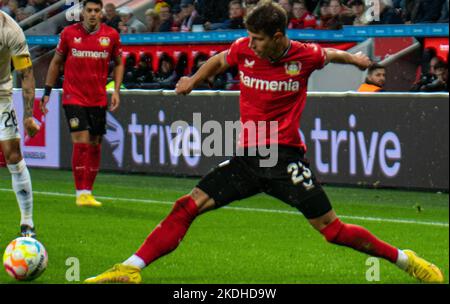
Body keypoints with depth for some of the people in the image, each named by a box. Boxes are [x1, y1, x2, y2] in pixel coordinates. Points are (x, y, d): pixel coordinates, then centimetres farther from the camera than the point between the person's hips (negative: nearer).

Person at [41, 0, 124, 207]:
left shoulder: (111, 35, 0)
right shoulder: (69, 33, -2)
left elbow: (118, 63, 13)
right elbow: (56, 62, 9)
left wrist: (116, 90, 1)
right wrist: (47, 91, 7)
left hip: (98, 99, 2)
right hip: (73, 97, -2)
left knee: (95, 145, 4)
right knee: (81, 142, -12)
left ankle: (88, 192, 14)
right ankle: (81, 193, -8)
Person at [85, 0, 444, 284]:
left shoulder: (304, 56, -8)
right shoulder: (243, 50, -2)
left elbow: (330, 55, 17)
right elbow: (218, 61, 21)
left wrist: (353, 58, 2)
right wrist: (193, 80, 10)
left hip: (286, 157, -3)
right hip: (247, 157, 3)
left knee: (331, 229, -7)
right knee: (188, 206, -9)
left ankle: (405, 259, 11)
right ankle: (132, 269, -9)